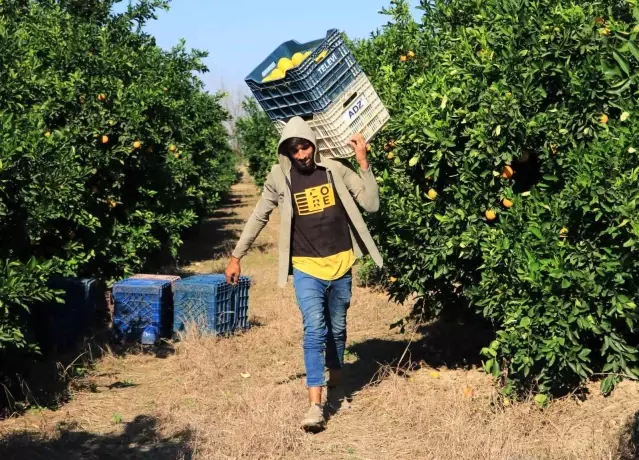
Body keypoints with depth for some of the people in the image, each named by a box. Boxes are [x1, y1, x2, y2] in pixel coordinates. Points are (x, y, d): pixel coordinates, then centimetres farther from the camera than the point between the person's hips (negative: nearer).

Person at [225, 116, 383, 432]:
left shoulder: (336, 168, -4)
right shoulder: (279, 178, -5)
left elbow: (371, 204, -7)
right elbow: (258, 217, 5)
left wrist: (364, 163, -16)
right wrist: (237, 256, 5)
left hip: (340, 265, 2)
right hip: (306, 268, -2)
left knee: (337, 329, 15)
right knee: (315, 330, -14)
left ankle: (336, 386, 36)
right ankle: (315, 406, -15)